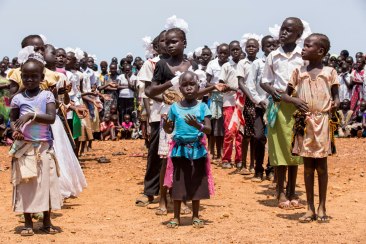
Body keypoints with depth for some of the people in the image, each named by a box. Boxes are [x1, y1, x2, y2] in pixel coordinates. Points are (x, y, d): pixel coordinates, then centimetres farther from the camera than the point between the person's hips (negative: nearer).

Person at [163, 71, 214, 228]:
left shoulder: (202, 107, -4)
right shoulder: (174, 107, 0)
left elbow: (209, 130, -11)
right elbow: (169, 130, 6)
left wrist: (197, 125, -30)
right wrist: (165, 124, -16)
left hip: (197, 149, -1)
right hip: (179, 149, 1)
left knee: (196, 183, 7)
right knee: (178, 182, 5)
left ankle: (195, 216, 21)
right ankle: (176, 217, 16)